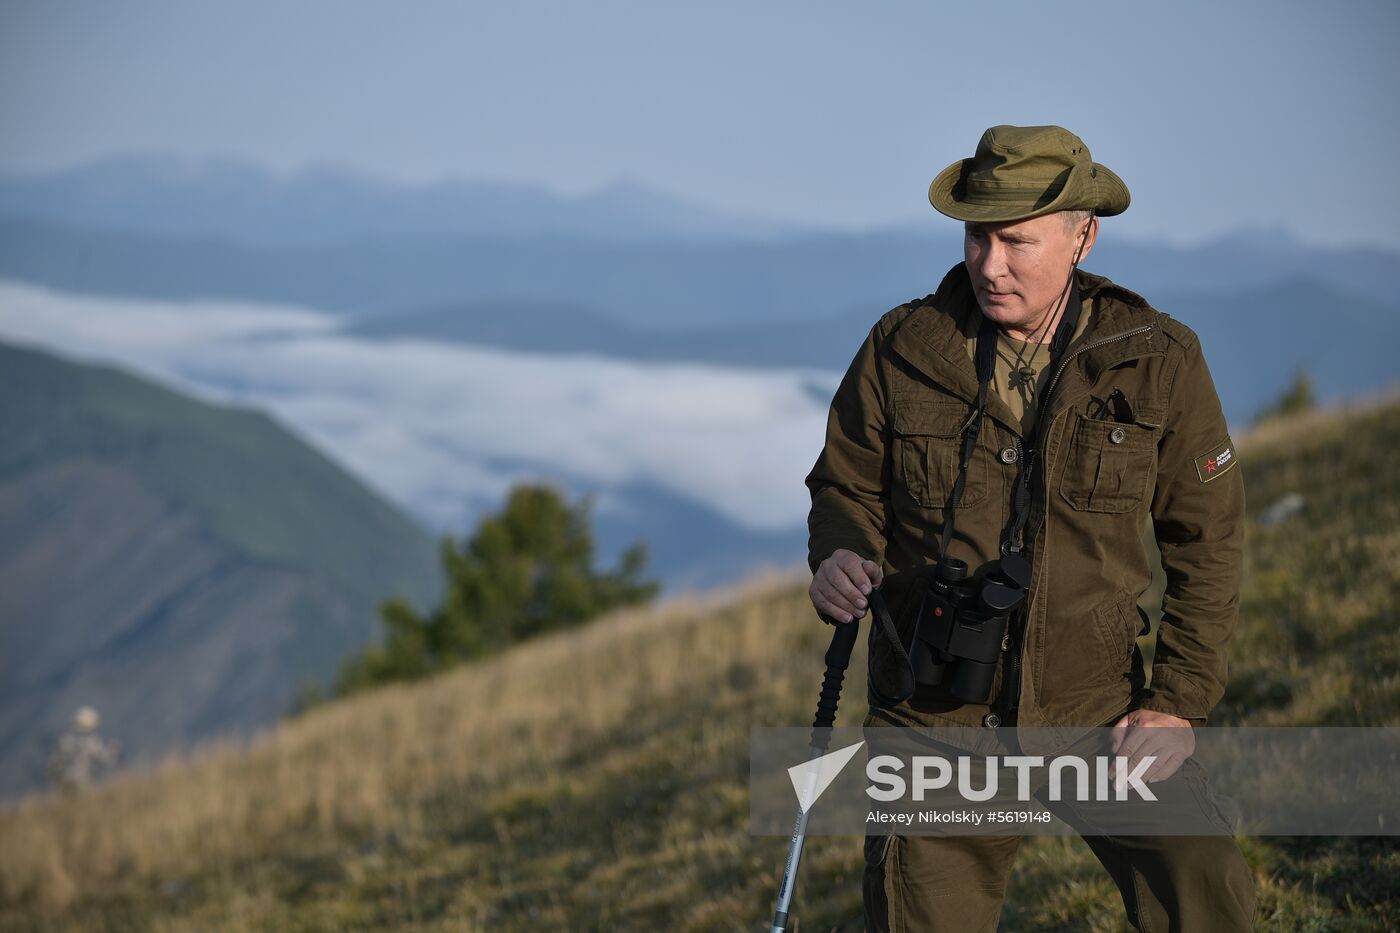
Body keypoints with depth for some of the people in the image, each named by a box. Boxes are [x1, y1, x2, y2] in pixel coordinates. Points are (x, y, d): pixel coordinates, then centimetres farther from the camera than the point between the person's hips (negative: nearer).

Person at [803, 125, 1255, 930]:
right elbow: (846, 487, 8)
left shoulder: (1158, 362, -5)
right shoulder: (902, 351, -5)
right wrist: (839, 560, -16)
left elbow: (1208, 538, 2)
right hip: (939, 716, 1)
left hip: (1101, 711, -1)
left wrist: (1179, 704, -4)